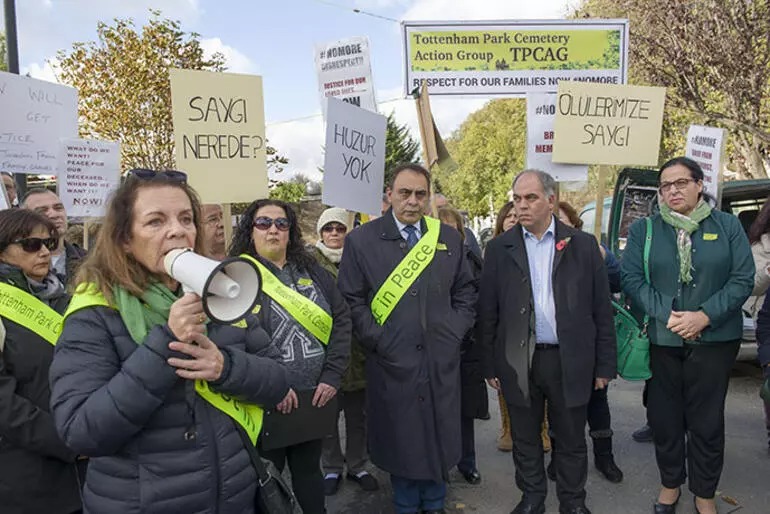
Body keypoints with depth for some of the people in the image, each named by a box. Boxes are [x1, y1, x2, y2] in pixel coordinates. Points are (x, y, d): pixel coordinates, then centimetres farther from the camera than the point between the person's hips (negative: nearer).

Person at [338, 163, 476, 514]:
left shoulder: (449, 238, 7)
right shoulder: (362, 240, -3)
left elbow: (465, 292, 13)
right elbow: (352, 300, -3)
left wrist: (455, 332, 2)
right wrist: (378, 340, -10)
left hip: (442, 360, 3)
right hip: (392, 362, -2)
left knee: (440, 437, 14)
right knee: (400, 439, 10)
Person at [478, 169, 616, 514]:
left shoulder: (583, 245, 0)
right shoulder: (499, 249, 1)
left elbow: (601, 310, 1)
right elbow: (487, 313, 2)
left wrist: (605, 364, 0)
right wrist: (490, 365, 1)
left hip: (570, 362, 0)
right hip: (518, 362, 1)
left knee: (572, 440, 14)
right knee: (525, 440, 15)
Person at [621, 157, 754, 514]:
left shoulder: (728, 225, 2)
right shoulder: (643, 229, 2)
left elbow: (743, 278, -4)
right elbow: (630, 278, -5)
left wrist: (704, 316, -15)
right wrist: (666, 315, -16)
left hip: (714, 340, 0)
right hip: (661, 340, 1)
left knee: (707, 420, 9)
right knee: (664, 417, 10)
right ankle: (670, 485, 31)